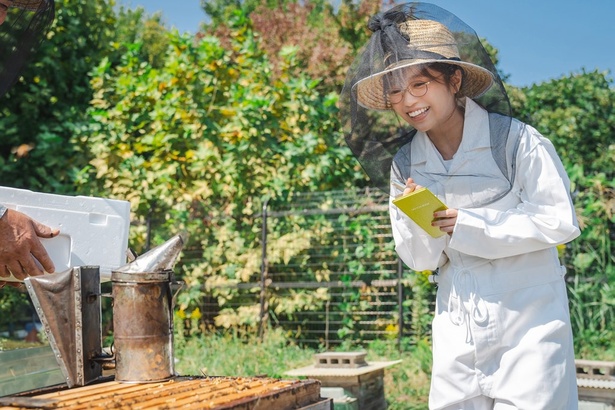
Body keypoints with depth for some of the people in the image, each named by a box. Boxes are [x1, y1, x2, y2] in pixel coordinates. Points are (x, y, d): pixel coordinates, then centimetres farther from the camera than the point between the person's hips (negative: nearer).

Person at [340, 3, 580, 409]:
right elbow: (420, 260, 5)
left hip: (530, 319, -4)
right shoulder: (404, 165, 2)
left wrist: (471, 223, -18)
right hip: (458, 327, 4)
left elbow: (562, 221, -13)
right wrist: (418, 220, -17)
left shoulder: (516, 141, -13)